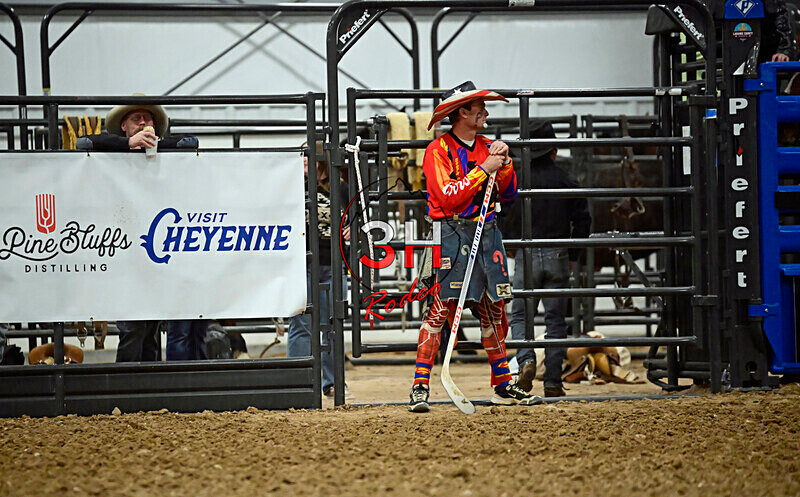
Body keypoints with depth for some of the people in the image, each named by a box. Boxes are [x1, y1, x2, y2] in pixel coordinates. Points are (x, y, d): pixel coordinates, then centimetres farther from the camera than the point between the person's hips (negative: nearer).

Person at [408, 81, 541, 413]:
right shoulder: (439, 151, -4)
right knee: (441, 308, -12)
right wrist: (483, 170, -16)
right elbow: (449, 198, -16)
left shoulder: (487, 148, 15)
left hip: (487, 234, 6)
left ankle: (503, 385, 18)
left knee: (494, 308, 9)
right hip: (452, 233, -6)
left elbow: (508, 195, 13)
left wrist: (504, 165, -4)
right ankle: (420, 387, -11)